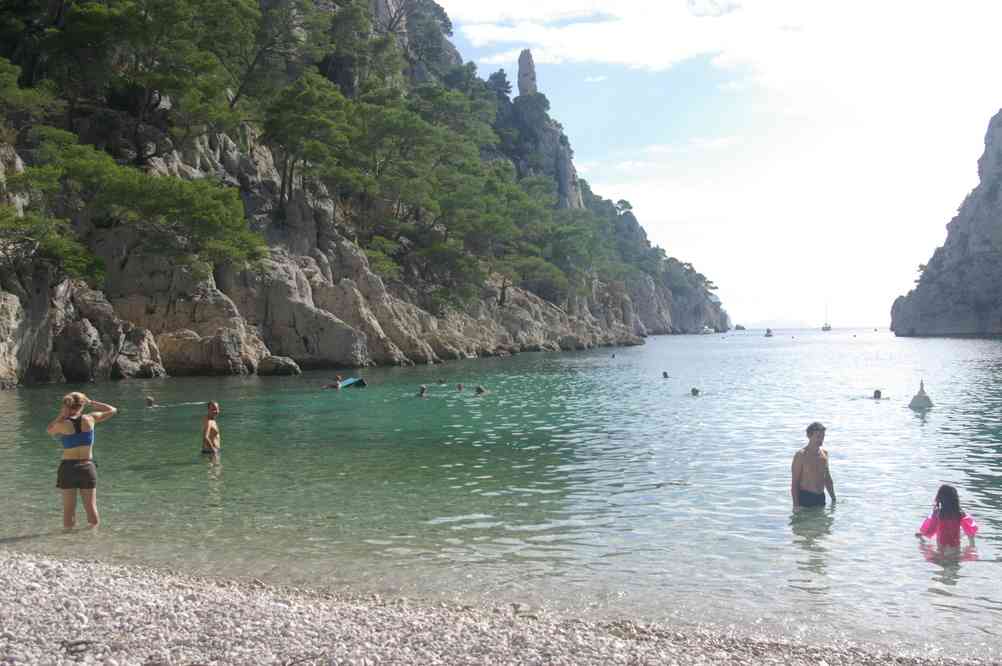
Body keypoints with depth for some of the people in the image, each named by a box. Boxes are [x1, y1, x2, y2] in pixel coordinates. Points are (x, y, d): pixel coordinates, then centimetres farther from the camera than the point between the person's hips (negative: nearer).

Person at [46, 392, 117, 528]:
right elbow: (112, 410, 11)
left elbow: (49, 430, 15)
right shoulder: (90, 419, -4)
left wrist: (60, 416, 3)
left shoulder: (62, 425, -8)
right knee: (91, 507, 5)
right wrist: (91, 402, 12)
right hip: (87, 467, 1)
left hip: (68, 468, -1)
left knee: (68, 509, 5)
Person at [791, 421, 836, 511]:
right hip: (805, 498, -6)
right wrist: (796, 504, -18)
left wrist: (833, 499, 17)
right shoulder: (801, 455, -11)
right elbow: (794, 482, -12)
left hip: (820, 497, 6)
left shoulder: (824, 453, 9)